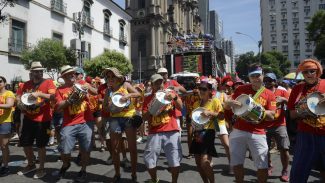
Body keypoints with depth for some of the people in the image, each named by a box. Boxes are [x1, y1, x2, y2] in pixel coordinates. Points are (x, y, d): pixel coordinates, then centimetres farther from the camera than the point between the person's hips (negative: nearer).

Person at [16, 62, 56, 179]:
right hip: (28, 119, 6)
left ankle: (41, 169, 21)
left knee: (41, 145, 4)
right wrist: (20, 103, -5)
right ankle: (31, 165, 37)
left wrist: (39, 94, -28)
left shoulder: (48, 82, -6)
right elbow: (18, 96, 15)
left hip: (43, 119, -5)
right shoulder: (26, 84, 9)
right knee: (25, 143, 15)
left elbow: (53, 97, -18)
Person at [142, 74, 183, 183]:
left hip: (172, 131, 0)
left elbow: (180, 107, -3)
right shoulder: (148, 98, 8)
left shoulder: (170, 94, 8)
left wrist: (175, 97, -22)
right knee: (149, 160, 3)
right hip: (155, 133, 1)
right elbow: (144, 117, 3)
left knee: (175, 160, -1)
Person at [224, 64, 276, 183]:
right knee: (236, 163, 8)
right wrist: (230, 103, -17)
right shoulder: (241, 89, 4)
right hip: (238, 132, 1)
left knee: (262, 166, 2)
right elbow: (226, 106, 6)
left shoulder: (269, 94, 2)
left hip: (258, 134, -1)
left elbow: (271, 116, -2)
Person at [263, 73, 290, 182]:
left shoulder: (282, 92, 5)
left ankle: (285, 172, 12)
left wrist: (283, 99, -20)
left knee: (284, 149, -5)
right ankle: (269, 167, 28)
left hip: (279, 125, -1)